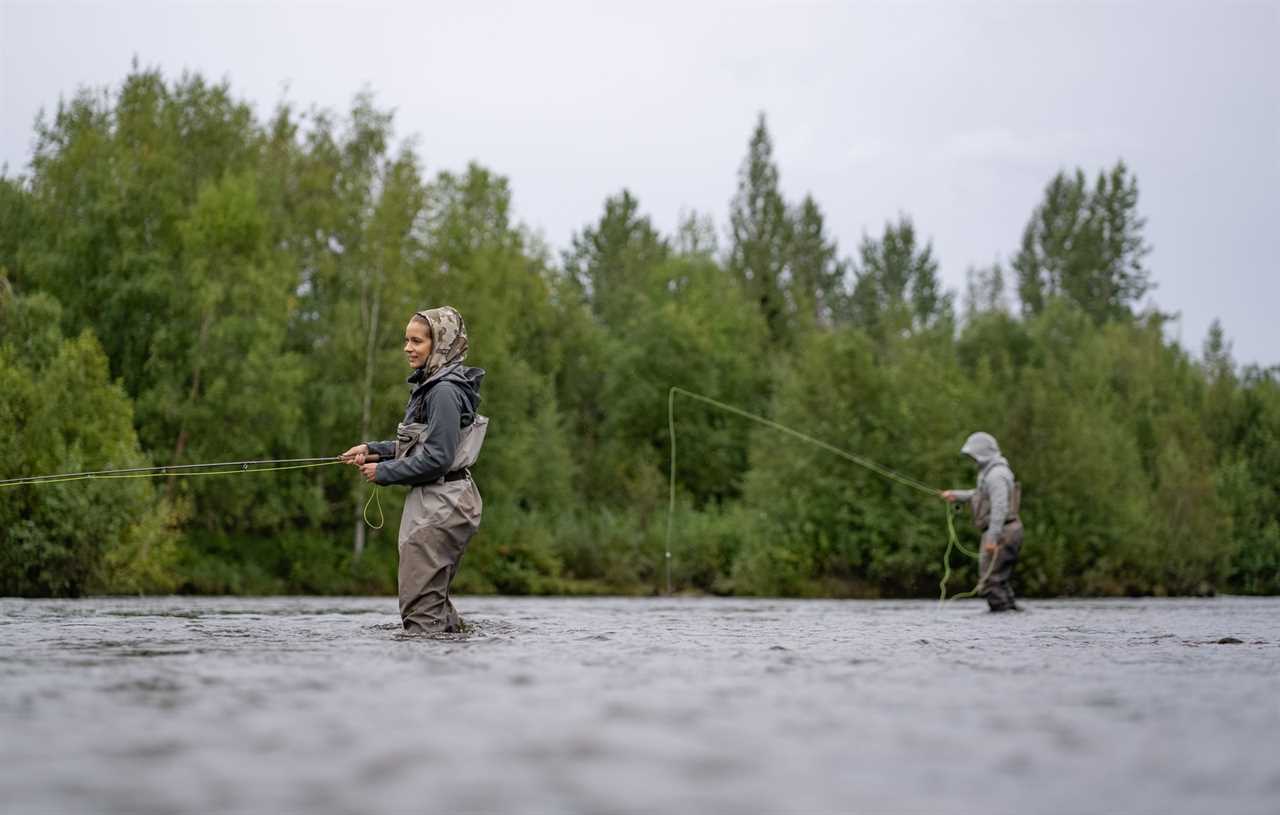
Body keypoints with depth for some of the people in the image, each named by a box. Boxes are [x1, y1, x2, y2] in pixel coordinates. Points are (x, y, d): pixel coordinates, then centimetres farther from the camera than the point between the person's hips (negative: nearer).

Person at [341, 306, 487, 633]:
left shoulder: (445, 391, -17)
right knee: (435, 596, 18)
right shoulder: (430, 385, 14)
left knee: (419, 601, -6)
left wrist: (384, 471, -12)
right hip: (433, 499, 10)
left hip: (440, 504, -10)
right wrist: (372, 449, 10)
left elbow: (437, 456, -21)